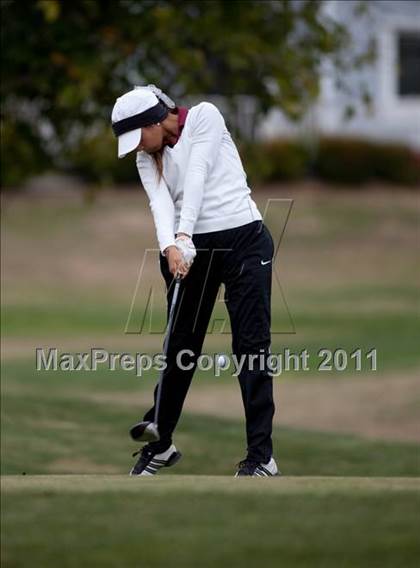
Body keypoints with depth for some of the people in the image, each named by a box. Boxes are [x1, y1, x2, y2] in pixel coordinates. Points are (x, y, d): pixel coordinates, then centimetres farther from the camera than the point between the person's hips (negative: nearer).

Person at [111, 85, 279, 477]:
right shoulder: (147, 159, 8)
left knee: (251, 344, -6)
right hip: (189, 250, 5)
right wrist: (170, 247, -29)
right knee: (181, 346, 7)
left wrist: (184, 233, -27)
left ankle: (261, 455, -6)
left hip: (242, 238, -5)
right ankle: (160, 443, 21)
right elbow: (161, 202, -10)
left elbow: (197, 176, -17)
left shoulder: (204, 117, -5)